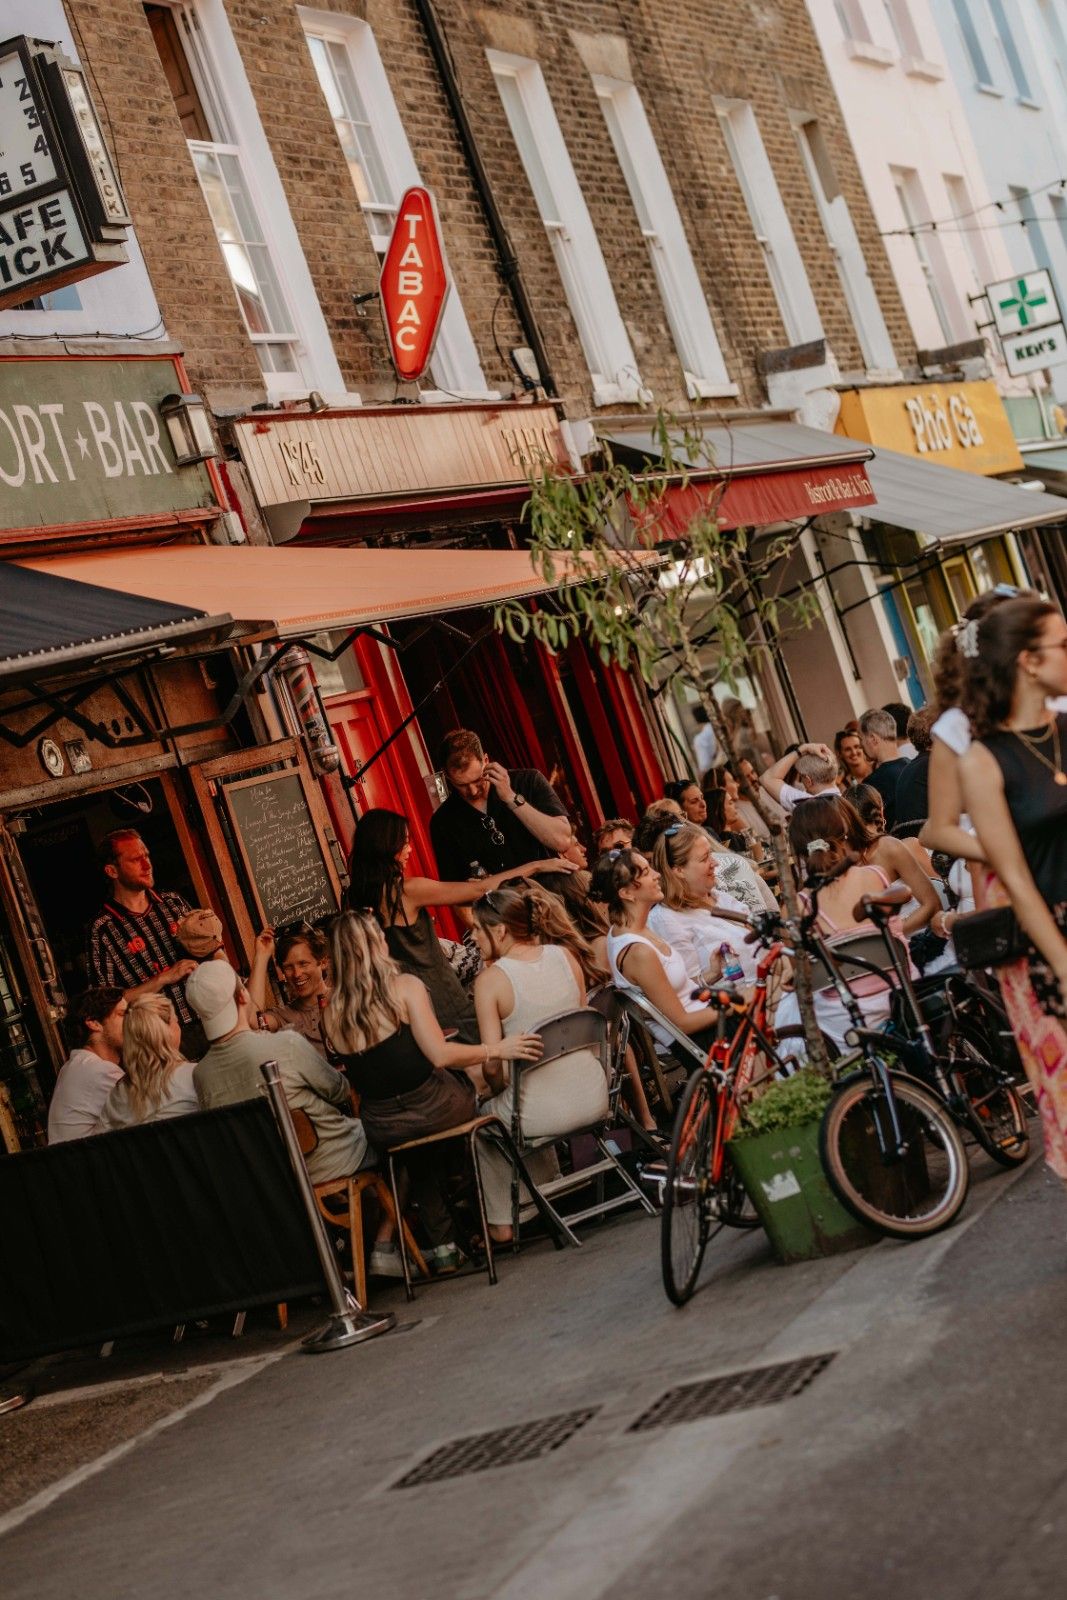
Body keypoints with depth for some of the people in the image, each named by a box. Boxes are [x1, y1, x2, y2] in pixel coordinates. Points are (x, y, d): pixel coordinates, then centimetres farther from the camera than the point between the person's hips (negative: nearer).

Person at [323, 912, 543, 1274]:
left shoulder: (333, 1012, 1)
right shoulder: (403, 986, -12)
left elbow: (357, 1075, 11)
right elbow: (440, 1055, -18)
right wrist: (496, 1049, -9)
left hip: (384, 1130, 5)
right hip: (434, 1108, -5)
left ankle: (442, 1244, 32)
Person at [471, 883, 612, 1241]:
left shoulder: (490, 980, -13)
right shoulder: (566, 956, 0)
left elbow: (493, 1064, -14)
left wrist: (499, 1090, 8)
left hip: (540, 1114, -5)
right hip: (593, 1099, 5)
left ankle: (502, 1221, 31)